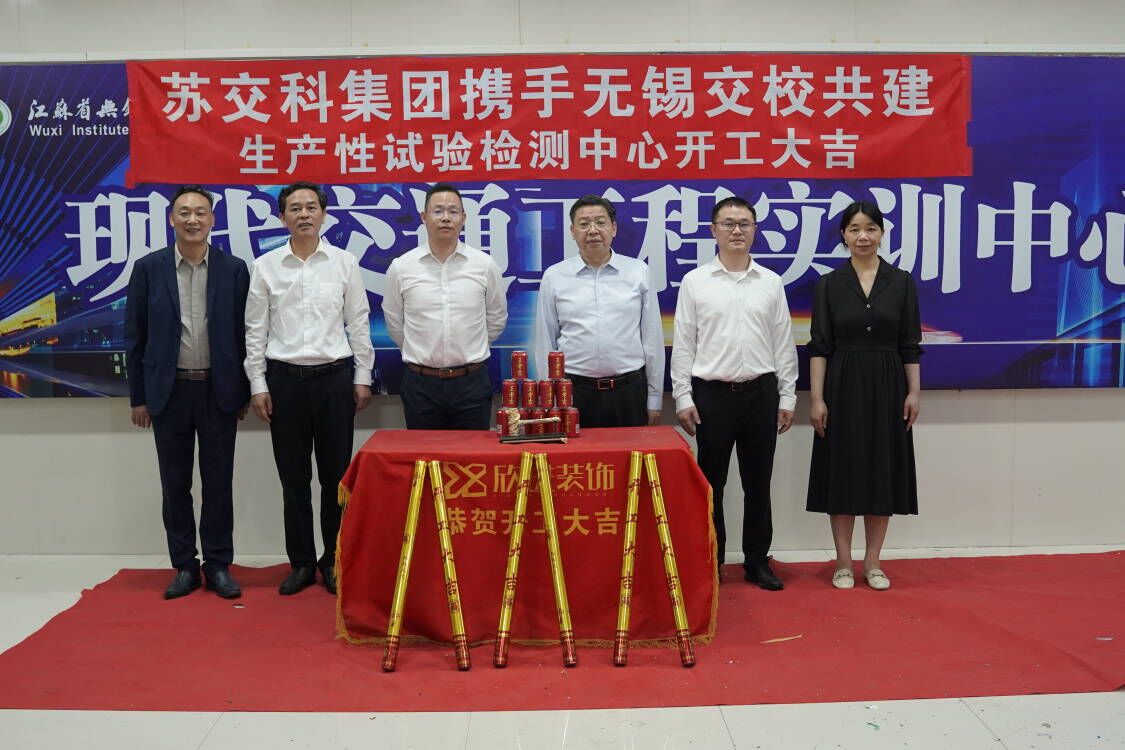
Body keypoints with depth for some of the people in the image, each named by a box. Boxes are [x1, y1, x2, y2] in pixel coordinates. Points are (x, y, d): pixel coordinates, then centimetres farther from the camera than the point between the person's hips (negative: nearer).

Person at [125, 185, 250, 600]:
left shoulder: (234, 269, 1)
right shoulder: (148, 268, 1)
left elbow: (243, 333, 4)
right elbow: (135, 336, 3)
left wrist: (244, 392, 3)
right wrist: (138, 396, 1)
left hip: (218, 390, 0)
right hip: (169, 390, 1)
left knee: (219, 481, 5)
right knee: (175, 483, 8)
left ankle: (219, 565, 16)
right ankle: (184, 566, 19)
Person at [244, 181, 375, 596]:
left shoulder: (344, 262, 2)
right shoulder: (265, 266, 2)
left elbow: (358, 324, 5)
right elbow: (255, 330, 4)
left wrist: (362, 377, 2)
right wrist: (258, 385, 0)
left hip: (334, 376, 0)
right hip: (285, 378, 0)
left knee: (336, 475, 5)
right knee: (293, 479, 7)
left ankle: (334, 561, 18)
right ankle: (301, 563, 19)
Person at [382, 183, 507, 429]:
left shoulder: (484, 265, 0)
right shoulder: (401, 267, -1)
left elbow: (497, 319, 12)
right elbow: (394, 324, 12)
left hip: (471, 382, 0)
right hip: (420, 384, 0)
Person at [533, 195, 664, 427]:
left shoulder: (638, 272, 5)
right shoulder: (554, 277, 4)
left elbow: (653, 339, 6)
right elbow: (545, 343, 6)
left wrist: (655, 398, 5)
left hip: (629, 390, 1)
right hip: (573, 391, 0)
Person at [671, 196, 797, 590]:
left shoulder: (771, 282, 7)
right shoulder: (695, 281, 1)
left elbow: (784, 344, 7)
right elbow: (682, 345, 0)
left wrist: (787, 396, 4)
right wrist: (683, 398, -5)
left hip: (761, 393, 2)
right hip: (712, 393, -2)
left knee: (758, 483, 9)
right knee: (711, 483, 7)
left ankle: (757, 561, 21)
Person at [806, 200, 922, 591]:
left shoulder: (901, 282, 3)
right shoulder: (829, 284, 0)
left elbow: (910, 345, 4)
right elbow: (819, 346, -2)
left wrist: (913, 392, -3)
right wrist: (816, 398, -8)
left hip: (886, 386, 1)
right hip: (843, 385, -1)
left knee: (883, 472, 5)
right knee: (842, 471, 3)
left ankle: (873, 562, 18)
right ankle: (843, 562, 15)